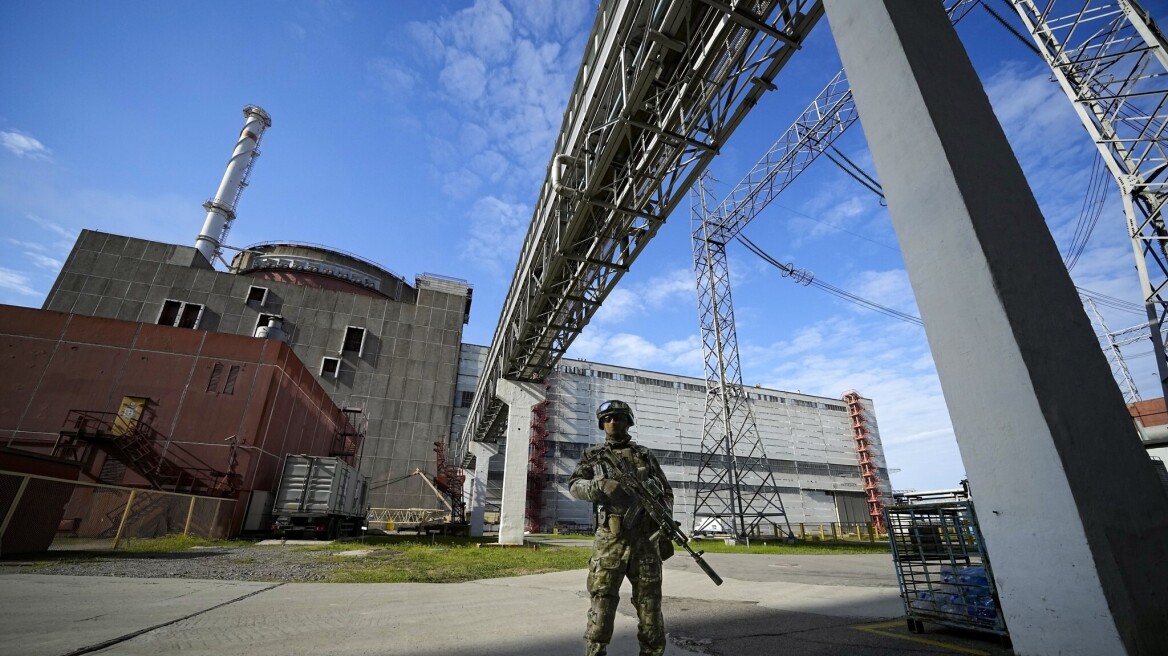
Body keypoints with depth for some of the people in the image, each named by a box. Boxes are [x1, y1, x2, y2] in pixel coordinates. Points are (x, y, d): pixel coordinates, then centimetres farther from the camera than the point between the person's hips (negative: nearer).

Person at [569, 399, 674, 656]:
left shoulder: (645, 455, 11)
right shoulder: (593, 455, 8)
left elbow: (666, 493, 14)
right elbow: (575, 485, -3)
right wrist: (602, 485, -23)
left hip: (645, 539, 2)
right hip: (609, 540, -1)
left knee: (650, 605, 8)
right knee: (602, 604, -1)